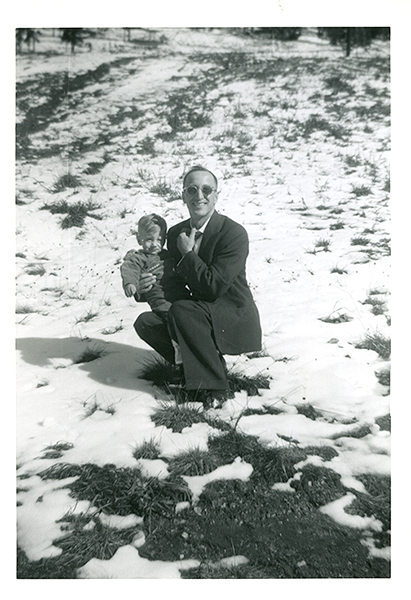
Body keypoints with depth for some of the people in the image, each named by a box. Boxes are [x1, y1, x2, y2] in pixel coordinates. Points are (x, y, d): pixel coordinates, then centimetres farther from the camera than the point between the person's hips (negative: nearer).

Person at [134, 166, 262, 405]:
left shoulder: (234, 233, -15)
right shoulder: (176, 233, 6)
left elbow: (214, 286, -24)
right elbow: (174, 284, 14)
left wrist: (188, 254, -14)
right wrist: (149, 286, -8)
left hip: (236, 322, -7)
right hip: (199, 316, 7)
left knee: (182, 309, -31)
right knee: (146, 322, -10)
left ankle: (215, 386, -19)